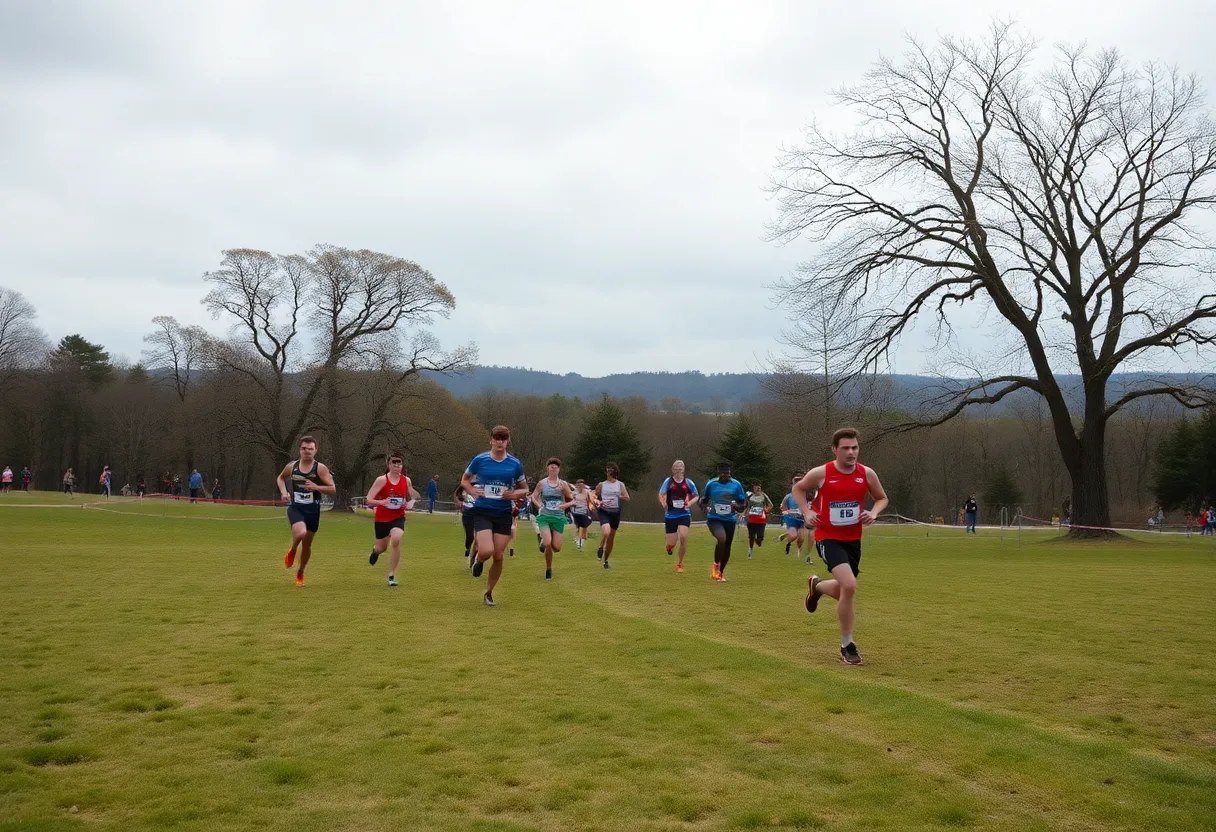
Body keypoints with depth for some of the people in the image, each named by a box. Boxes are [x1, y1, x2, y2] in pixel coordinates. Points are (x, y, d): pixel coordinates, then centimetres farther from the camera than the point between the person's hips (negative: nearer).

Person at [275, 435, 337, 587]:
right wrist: (283, 491, 3)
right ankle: (292, 551, 5)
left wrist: (316, 487, -25)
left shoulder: (320, 468, -8)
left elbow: (333, 490, -10)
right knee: (300, 533, -29)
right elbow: (280, 478, 21)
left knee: (307, 544, 11)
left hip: (313, 510, 0)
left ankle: (300, 573, 35)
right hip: (295, 508, 0)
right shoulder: (292, 466, -1)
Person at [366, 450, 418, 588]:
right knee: (382, 548, 14)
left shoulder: (406, 480, -2)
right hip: (382, 518, -1)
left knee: (396, 541, -26)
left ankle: (391, 575, -11)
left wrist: (408, 504, -9)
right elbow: (369, 500, -16)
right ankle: (375, 550, 58)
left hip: (398, 518, 1)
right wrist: (382, 502, -35)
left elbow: (411, 498, 15)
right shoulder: (381, 480, -12)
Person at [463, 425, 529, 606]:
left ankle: (488, 593, 23)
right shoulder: (480, 460, -3)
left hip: (504, 513, 2)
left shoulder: (515, 464, 1)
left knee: (498, 556, 2)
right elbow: (464, 480, 13)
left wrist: (514, 494, -9)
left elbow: (524, 489, 13)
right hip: (482, 512, -2)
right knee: (487, 551, -20)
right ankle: (478, 559, 19)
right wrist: (473, 490, -8)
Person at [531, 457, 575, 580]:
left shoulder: (563, 484, 1)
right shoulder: (542, 483, 1)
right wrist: (539, 505, -9)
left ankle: (544, 541, 34)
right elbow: (533, 497, 10)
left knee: (556, 547, -3)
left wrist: (565, 505, -17)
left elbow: (573, 500, 2)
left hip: (559, 518, 1)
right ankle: (548, 570, 4)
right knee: (548, 544, -17)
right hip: (544, 517, -1)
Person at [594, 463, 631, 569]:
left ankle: (606, 560, 24)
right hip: (604, 511, -2)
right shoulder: (601, 485, 5)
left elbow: (627, 499, -1)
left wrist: (619, 497, -19)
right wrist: (598, 502, -9)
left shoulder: (620, 485, 6)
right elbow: (594, 497, 12)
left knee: (611, 538, 9)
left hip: (615, 512, 2)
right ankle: (600, 548, 2)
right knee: (606, 533, -27)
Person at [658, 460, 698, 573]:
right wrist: (663, 503, -26)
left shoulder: (688, 482, 2)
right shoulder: (668, 481, -2)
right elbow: (661, 495, -5)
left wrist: (689, 503, -8)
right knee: (671, 544, -2)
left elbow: (696, 497, 12)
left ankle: (680, 563, 2)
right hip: (670, 515, 0)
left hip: (684, 514, 0)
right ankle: (669, 547, 40)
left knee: (683, 537, -19)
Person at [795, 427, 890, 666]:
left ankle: (816, 586, 53)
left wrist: (873, 513, -9)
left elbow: (882, 498, 12)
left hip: (853, 539, 5)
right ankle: (847, 646, -6)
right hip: (828, 538, -5)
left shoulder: (867, 474, -5)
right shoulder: (821, 473, -13)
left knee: (844, 590, 16)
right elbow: (798, 488, 6)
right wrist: (806, 512, -8)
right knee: (849, 586, -23)